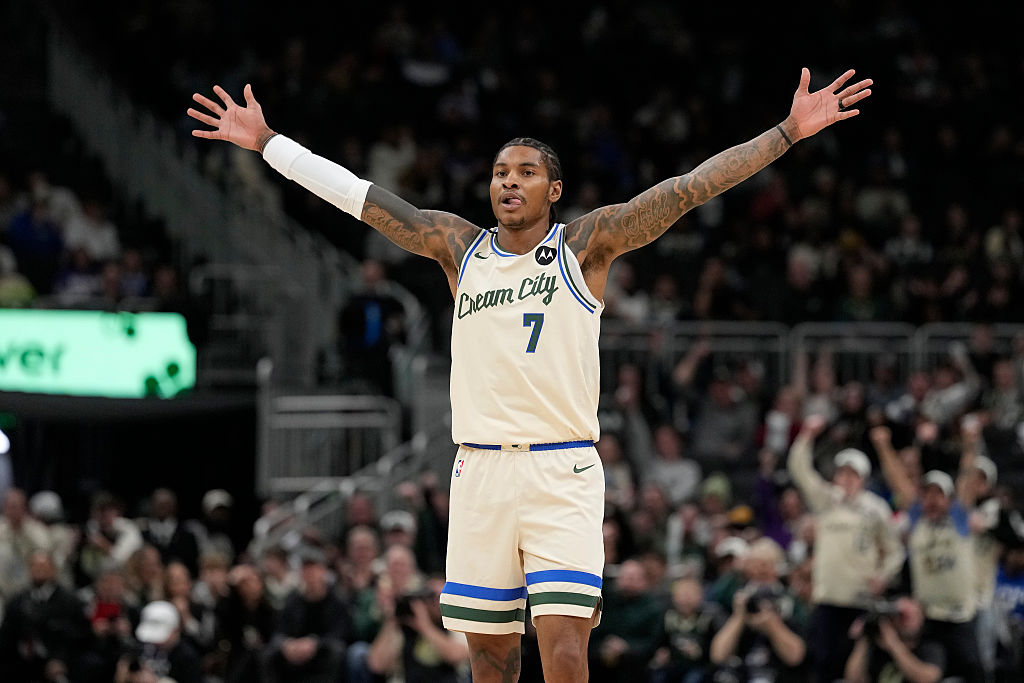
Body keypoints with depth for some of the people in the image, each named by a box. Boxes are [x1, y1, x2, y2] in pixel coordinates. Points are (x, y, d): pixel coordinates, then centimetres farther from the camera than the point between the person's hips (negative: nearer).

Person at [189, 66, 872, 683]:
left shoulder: (586, 244, 3)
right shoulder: (459, 245, 12)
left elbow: (688, 189, -2)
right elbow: (363, 198, 14)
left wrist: (788, 132, -7)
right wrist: (268, 143, 15)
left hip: (562, 473, -3)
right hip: (481, 471, 3)